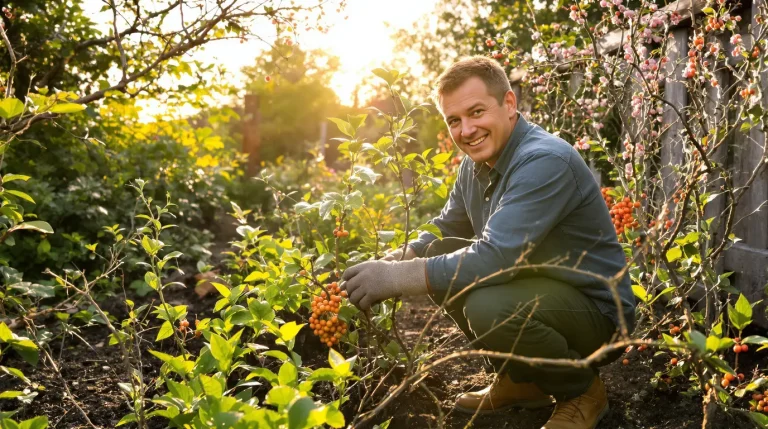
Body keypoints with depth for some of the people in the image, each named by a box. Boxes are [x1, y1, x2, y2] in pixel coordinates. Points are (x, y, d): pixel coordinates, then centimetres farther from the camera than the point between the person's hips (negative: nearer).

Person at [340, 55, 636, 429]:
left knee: (489, 306, -34)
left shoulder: (545, 161, -26)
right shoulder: (476, 163, 4)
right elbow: (444, 232, 13)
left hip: (597, 310, -9)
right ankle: (519, 379, 13)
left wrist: (396, 278, -31)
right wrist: (391, 262, -7)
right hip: (535, 292, 9)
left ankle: (582, 389, -4)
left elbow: (495, 257, -34)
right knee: (442, 263, -1)